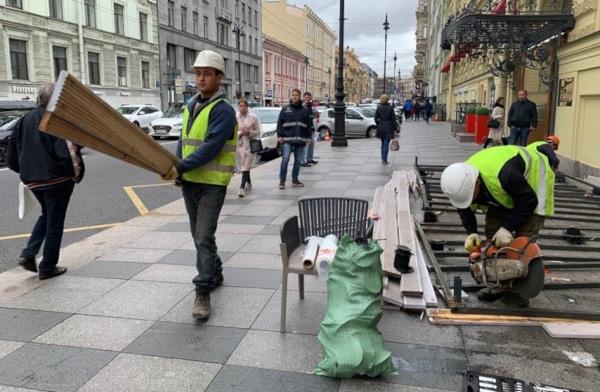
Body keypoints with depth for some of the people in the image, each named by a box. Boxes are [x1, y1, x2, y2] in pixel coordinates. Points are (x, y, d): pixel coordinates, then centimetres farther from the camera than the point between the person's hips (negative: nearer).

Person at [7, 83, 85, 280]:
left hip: (32, 180, 7)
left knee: (46, 215, 27)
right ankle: (47, 268, 13)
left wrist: (27, 172, 22)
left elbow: (13, 155, 11)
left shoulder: (24, 120, 8)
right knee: (55, 222, 6)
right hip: (57, 179, -6)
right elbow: (66, 152, -22)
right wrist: (75, 174, -8)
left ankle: (28, 254, 13)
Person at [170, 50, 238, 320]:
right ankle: (215, 274, 35)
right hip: (189, 182, 8)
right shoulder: (191, 105, 12)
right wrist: (176, 169, 1)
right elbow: (184, 140, 15)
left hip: (212, 184, -8)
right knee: (199, 235, 17)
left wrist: (180, 167, -24)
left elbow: (210, 148, -22)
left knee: (204, 238, -9)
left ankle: (203, 293, -1)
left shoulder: (223, 110, -13)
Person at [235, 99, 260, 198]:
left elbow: (258, 132, 3)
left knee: (246, 166, -10)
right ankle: (249, 184, 32)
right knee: (243, 166, 12)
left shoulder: (253, 117, -1)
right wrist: (240, 133, -14)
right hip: (239, 144, 3)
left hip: (250, 144, -3)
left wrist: (249, 132, -14)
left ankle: (242, 187, -15)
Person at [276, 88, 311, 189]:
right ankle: (282, 180, -2)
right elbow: (279, 123, 3)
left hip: (300, 140, 3)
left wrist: (308, 137, 6)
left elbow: (308, 125, 12)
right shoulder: (285, 109, 5)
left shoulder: (305, 110, 10)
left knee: (298, 160, 7)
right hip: (287, 139, -3)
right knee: (285, 159, -10)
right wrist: (279, 135, -5)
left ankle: (295, 180, 18)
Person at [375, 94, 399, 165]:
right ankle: (384, 160, -1)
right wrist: (395, 128, 1)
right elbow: (393, 119, -7)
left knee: (383, 143, 17)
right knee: (386, 144, 1)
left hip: (380, 127, 3)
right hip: (388, 128, -3)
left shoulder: (378, 107, -2)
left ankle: (383, 159, 21)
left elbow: (376, 118, 0)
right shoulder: (390, 107, -9)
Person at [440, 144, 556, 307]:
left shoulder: (503, 174, -45)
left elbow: (529, 201, -30)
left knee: (524, 237, -14)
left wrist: (508, 228, -32)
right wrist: (472, 233, -19)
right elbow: (465, 210, -5)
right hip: (506, 190, 6)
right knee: (492, 230, -1)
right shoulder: (461, 181, -24)